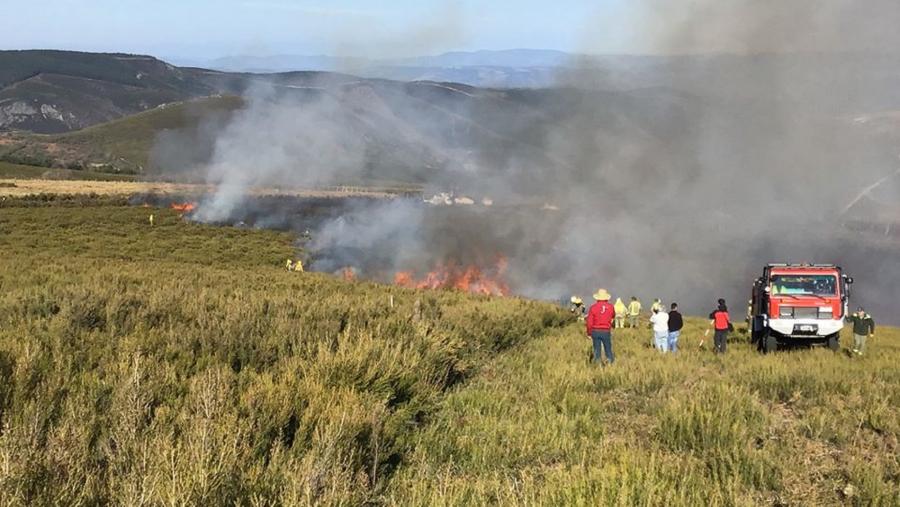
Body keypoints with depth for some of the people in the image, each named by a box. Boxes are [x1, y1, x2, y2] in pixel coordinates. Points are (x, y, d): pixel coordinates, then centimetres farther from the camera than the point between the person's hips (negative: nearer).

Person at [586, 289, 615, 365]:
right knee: (608, 350, 9)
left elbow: (589, 322, -9)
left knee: (597, 350, 6)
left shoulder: (593, 307, -8)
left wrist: (589, 333, 3)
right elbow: (613, 316, 21)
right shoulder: (610, 307, -4)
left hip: (595, 331, 0)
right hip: (606, 332, 0)